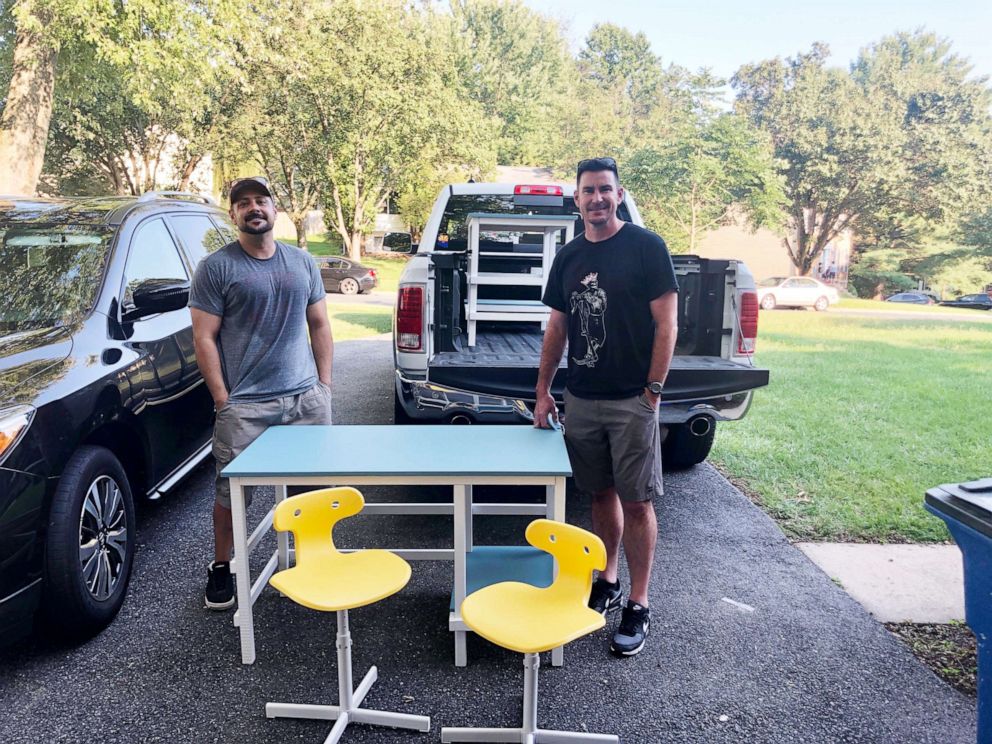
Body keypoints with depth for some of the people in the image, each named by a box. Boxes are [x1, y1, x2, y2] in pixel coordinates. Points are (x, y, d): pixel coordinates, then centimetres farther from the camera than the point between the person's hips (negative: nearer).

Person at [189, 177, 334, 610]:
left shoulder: (302, 263, 13)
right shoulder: (216, 267, -1)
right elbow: (204, 338, -4)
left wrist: (324, 383, 7)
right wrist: (222, 398, -10)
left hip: (307, 397, 4)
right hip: (245, 405, -3)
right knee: (231, 491, 5)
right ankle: (221, 568, 26)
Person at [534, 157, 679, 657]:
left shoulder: (646, 247, -5)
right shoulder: (568, 258, 10)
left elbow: (667, 323, -8)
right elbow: (557, 326, 14)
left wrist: (653, 390, -11)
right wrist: (543, 390, 10)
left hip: (631, 401, -5)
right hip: (581, 399, 5)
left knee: (636, 503, 2)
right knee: (602, 493, 16)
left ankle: (638, 607, 16)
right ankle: (607, 583, 33)